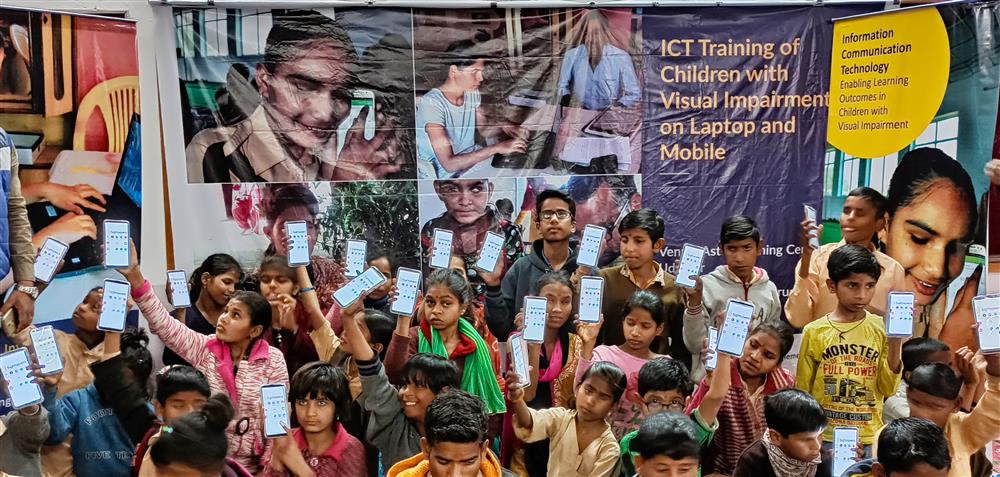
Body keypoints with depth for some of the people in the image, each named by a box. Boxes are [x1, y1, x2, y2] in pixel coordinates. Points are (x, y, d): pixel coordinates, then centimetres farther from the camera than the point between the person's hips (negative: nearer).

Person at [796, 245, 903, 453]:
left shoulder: (882, 328, -2)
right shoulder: (814, 332, -5)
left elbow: (888, 388, -2)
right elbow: (802, 390, 4)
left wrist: (895, 345, -12)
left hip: (869, 439, 1)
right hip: (823, 438, -1)